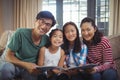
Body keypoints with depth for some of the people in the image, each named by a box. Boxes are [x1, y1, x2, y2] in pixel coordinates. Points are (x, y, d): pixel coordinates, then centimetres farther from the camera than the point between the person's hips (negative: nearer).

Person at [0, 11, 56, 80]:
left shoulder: (46, 39, -7)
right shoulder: (21, 33, -19)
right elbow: (8, 56, -18)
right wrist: (26, 65, -32)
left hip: (31, 67, 3)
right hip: (15, 63, -3)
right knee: (6, 68, -36)